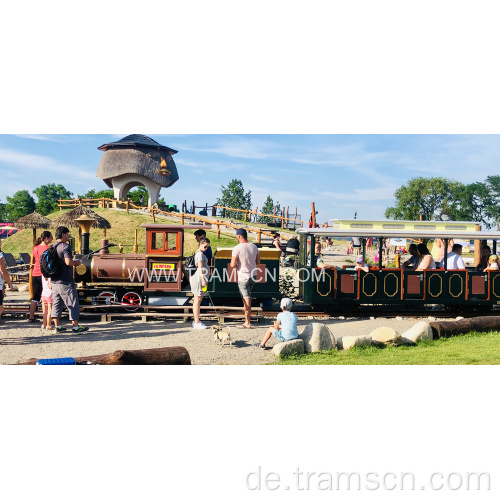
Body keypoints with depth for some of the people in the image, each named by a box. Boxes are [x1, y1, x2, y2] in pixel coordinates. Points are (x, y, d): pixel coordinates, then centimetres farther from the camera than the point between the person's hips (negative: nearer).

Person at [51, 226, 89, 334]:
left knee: (56, 303, 12)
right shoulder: (65, 246, -14)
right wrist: (76, 263, -5)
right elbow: (68, 262, -24)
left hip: (54, 280, 8)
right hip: (65, 281, -8)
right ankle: (75, 327, 1)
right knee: (72, 303, -1)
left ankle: (58, 326, 17)